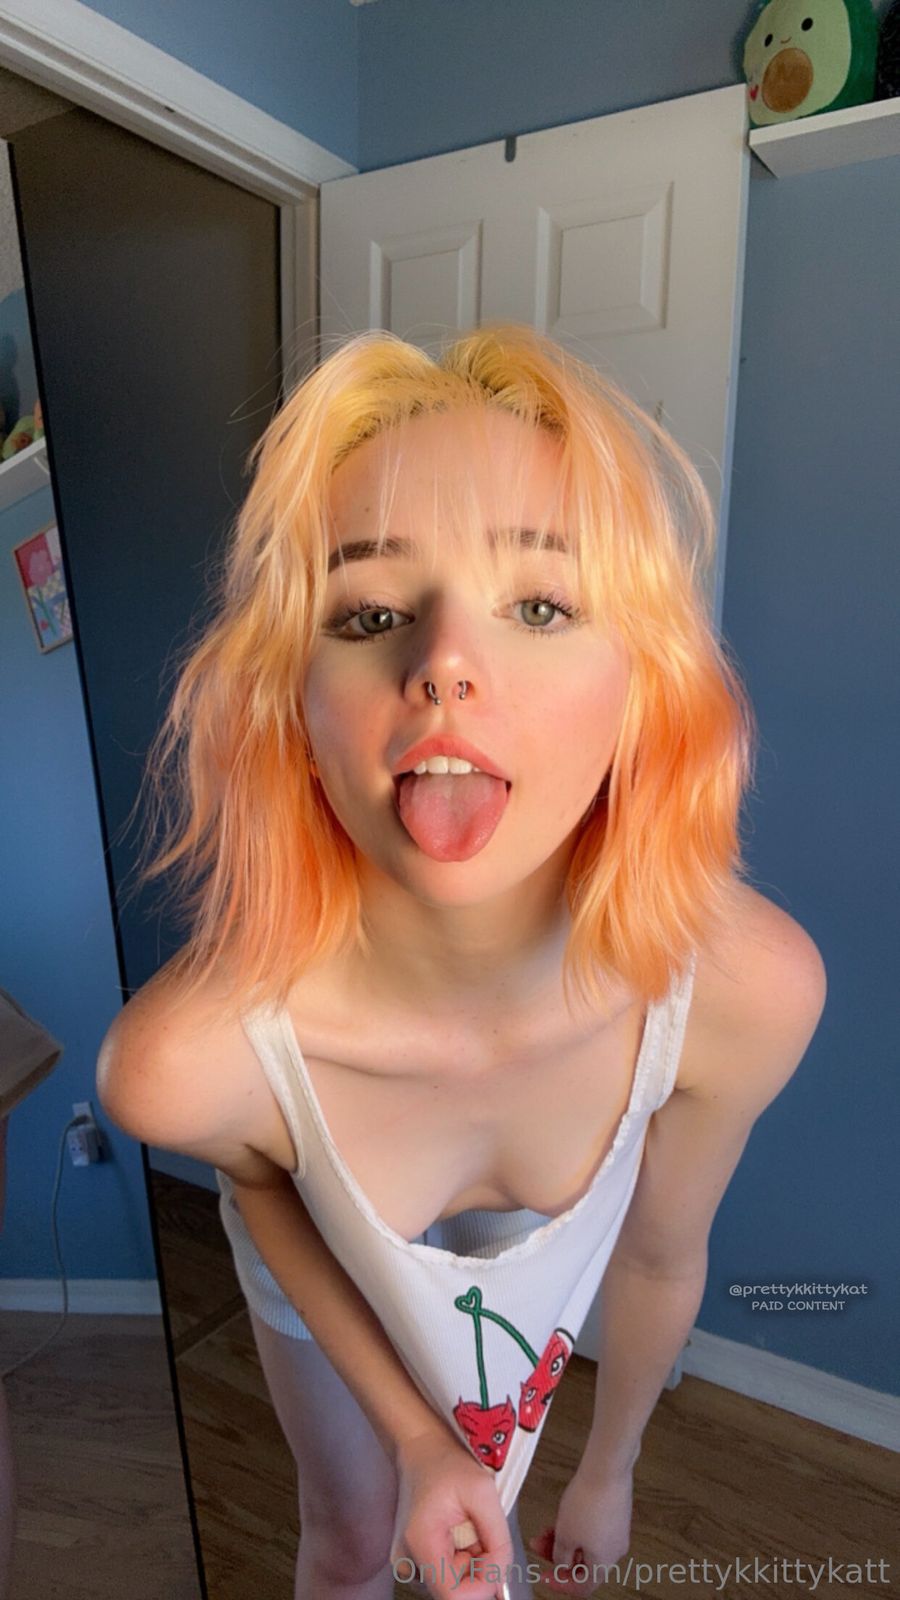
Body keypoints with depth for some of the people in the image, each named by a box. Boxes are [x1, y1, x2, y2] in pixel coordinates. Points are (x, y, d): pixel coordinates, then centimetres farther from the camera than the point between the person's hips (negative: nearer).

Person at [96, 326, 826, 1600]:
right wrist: (408, 1432, -11)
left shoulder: (752, 990, -38)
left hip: (544, 1278, 2)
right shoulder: (187, 1057, -43)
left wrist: (608, 1470, 3)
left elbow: (661, 1257, -17)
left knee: (483, 1466, 32)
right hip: (324, 1280, -1)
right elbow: (254, 1177, -16)